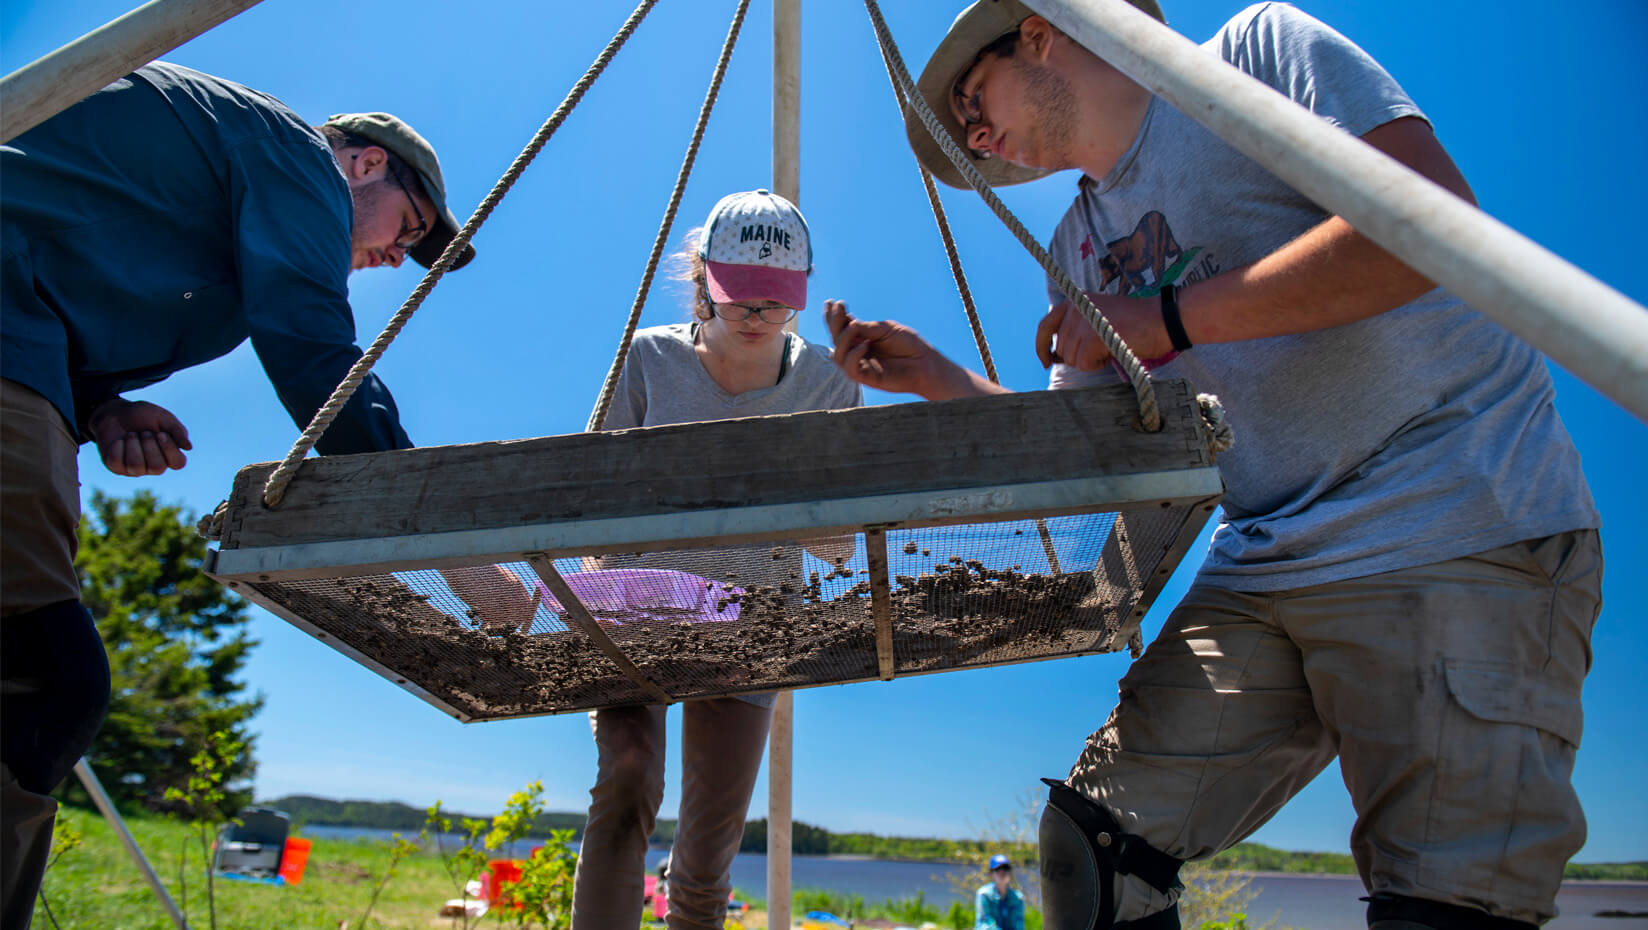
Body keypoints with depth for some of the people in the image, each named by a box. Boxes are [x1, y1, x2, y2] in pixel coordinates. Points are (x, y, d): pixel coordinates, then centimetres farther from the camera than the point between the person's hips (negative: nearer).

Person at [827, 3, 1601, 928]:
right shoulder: (1079, 248, 16)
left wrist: (1170, 318, -17)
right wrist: (935, 376, 6)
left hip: (1460, 525, -6)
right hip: (1265, 562, 6)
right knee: (1091, 841, -1)